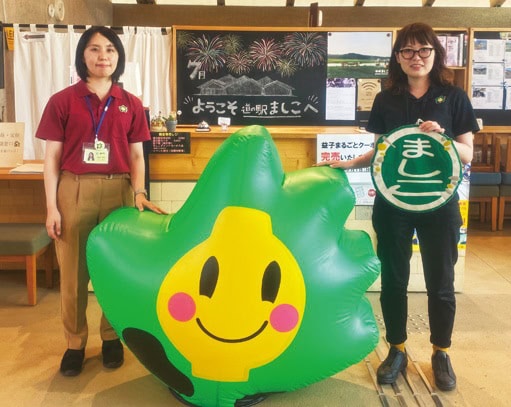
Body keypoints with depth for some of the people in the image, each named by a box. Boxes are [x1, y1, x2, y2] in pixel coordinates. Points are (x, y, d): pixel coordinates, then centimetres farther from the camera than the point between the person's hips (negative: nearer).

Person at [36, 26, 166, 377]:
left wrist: (139, 192, -8)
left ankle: (112, 337, 26)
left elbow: (136, 156, 8)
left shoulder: (131, 104, 6)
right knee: (73, 270, 5)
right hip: (74, 191, -1)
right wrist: (52, 206, -4)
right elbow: (52, 157, 1)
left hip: (117, 191, 1)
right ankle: (75, 343, 20)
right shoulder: (62, 101, 0)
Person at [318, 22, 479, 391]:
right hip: (392, 203, 2)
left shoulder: (454, 98, -1)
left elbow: (467, 155, -2)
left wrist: (441, 138, -19)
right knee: (393, 279, 9)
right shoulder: (386, 100, 4)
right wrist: (349, 163, -5)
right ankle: (397, 351, 25)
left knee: (440, 282, 8)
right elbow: (380, 151, 10)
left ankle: (441, 354, 26)